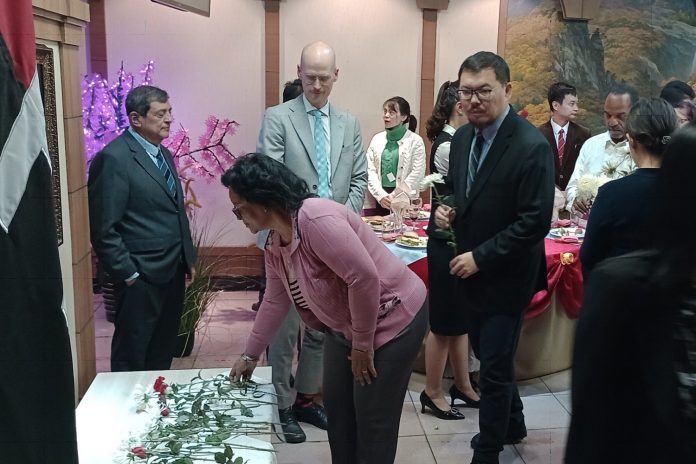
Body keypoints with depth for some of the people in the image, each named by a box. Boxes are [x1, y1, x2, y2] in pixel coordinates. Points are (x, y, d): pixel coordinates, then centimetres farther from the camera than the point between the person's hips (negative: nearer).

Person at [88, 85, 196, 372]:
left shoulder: (163, 154, 12)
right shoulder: (113, 158, -15)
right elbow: (104, 229, -17)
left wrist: (188, 258, 12)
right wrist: (129, 275, -15)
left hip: (173, 272, 8)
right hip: (142, 278, -8)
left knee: (162, 355, 18)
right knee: (131, 359, 8)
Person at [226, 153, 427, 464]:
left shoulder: (315, 220, -30)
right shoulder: (274, 243, 0)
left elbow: (365, 277, -31)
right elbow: (275, 302, 12)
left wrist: (362, 343, -21)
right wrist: (250, 355, 17)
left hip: (393, 318, -9)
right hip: (345, 324, 9)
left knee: (373, 416, -1)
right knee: (336, 406, 16)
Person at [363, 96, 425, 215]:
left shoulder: (415, 141, 1)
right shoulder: (377, 139, 10)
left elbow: (417, 174, -5)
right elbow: (370, 170, 3)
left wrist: (394, 196, -10)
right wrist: (381, 195, -9)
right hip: (377, 201, 3)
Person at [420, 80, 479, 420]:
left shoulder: (452, 142, 10)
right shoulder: (448, 147, -19)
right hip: (447, 242, -9)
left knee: (460, 317, 17)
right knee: (444, 321, 3)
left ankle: (462, 385, 31)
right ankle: (433, 392, 19)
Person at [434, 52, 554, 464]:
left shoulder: (532, 146, -20)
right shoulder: (462, 138, 2)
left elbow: (535, 223, -22)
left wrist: (480, 257, -20)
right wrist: (447, 209, -6)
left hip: (506, 275, -7)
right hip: (471, 269, 7)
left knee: (494, 368, 4)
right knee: (490, 357, 23)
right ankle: (511, 424, 46)